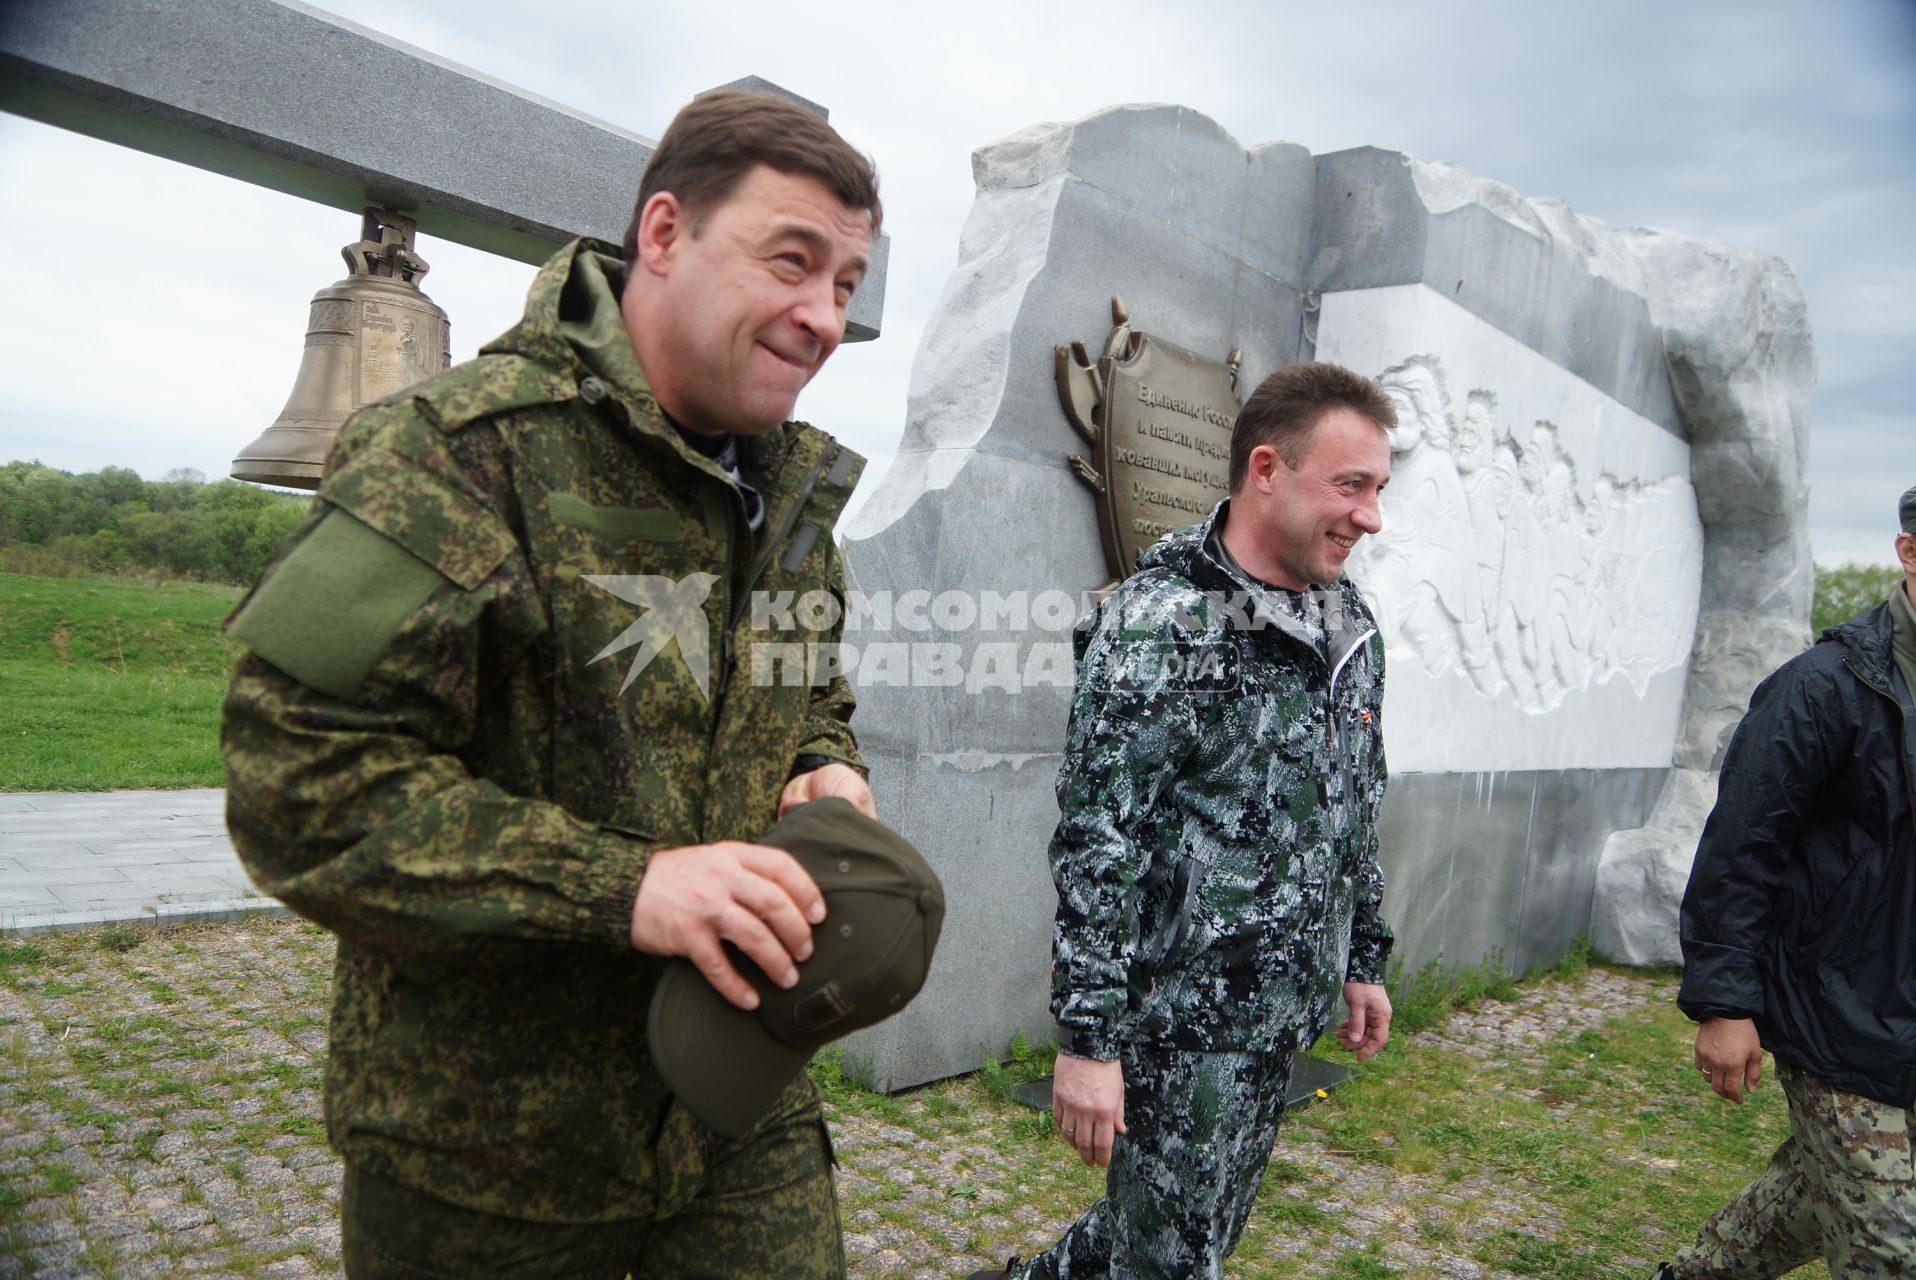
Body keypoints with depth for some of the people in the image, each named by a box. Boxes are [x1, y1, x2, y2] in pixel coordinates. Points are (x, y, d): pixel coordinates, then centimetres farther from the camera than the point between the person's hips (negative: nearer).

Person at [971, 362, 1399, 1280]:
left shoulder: (1351, 630, 6)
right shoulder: (1157, 626, -19)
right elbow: (1094, 843, -20)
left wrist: (1364, 959, 18)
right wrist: (1087, 1036, -21)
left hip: (1285, 1019, 8)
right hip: (1179, 1022, -8)